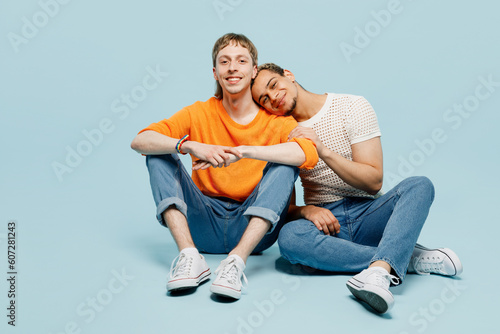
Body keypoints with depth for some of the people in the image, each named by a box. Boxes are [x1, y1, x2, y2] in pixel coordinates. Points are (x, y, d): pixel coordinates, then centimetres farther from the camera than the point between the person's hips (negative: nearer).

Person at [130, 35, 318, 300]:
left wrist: (242, 151, -31)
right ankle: (190, 256, -26)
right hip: (204, 225, 2)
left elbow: (309, 153, -25)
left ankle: (236, 261, -33)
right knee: (159, 154, -11)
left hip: (253, 228, -1)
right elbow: (139, 141, -10)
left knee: (284, 163, -22)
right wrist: (190, 145, -28)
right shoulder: (200, 114, 2)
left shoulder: (276, 119, -3)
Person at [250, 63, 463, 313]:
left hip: (368, 214, 0)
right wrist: (307, 210, -18)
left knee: (419, 185, -27)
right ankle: (408, 258, -25)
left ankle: (378, 272, -49)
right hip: (325, 222, 1)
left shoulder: (353, 107, -1)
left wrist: (324, 151, -20)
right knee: (289, 237, -33)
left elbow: (374, 182, -9)